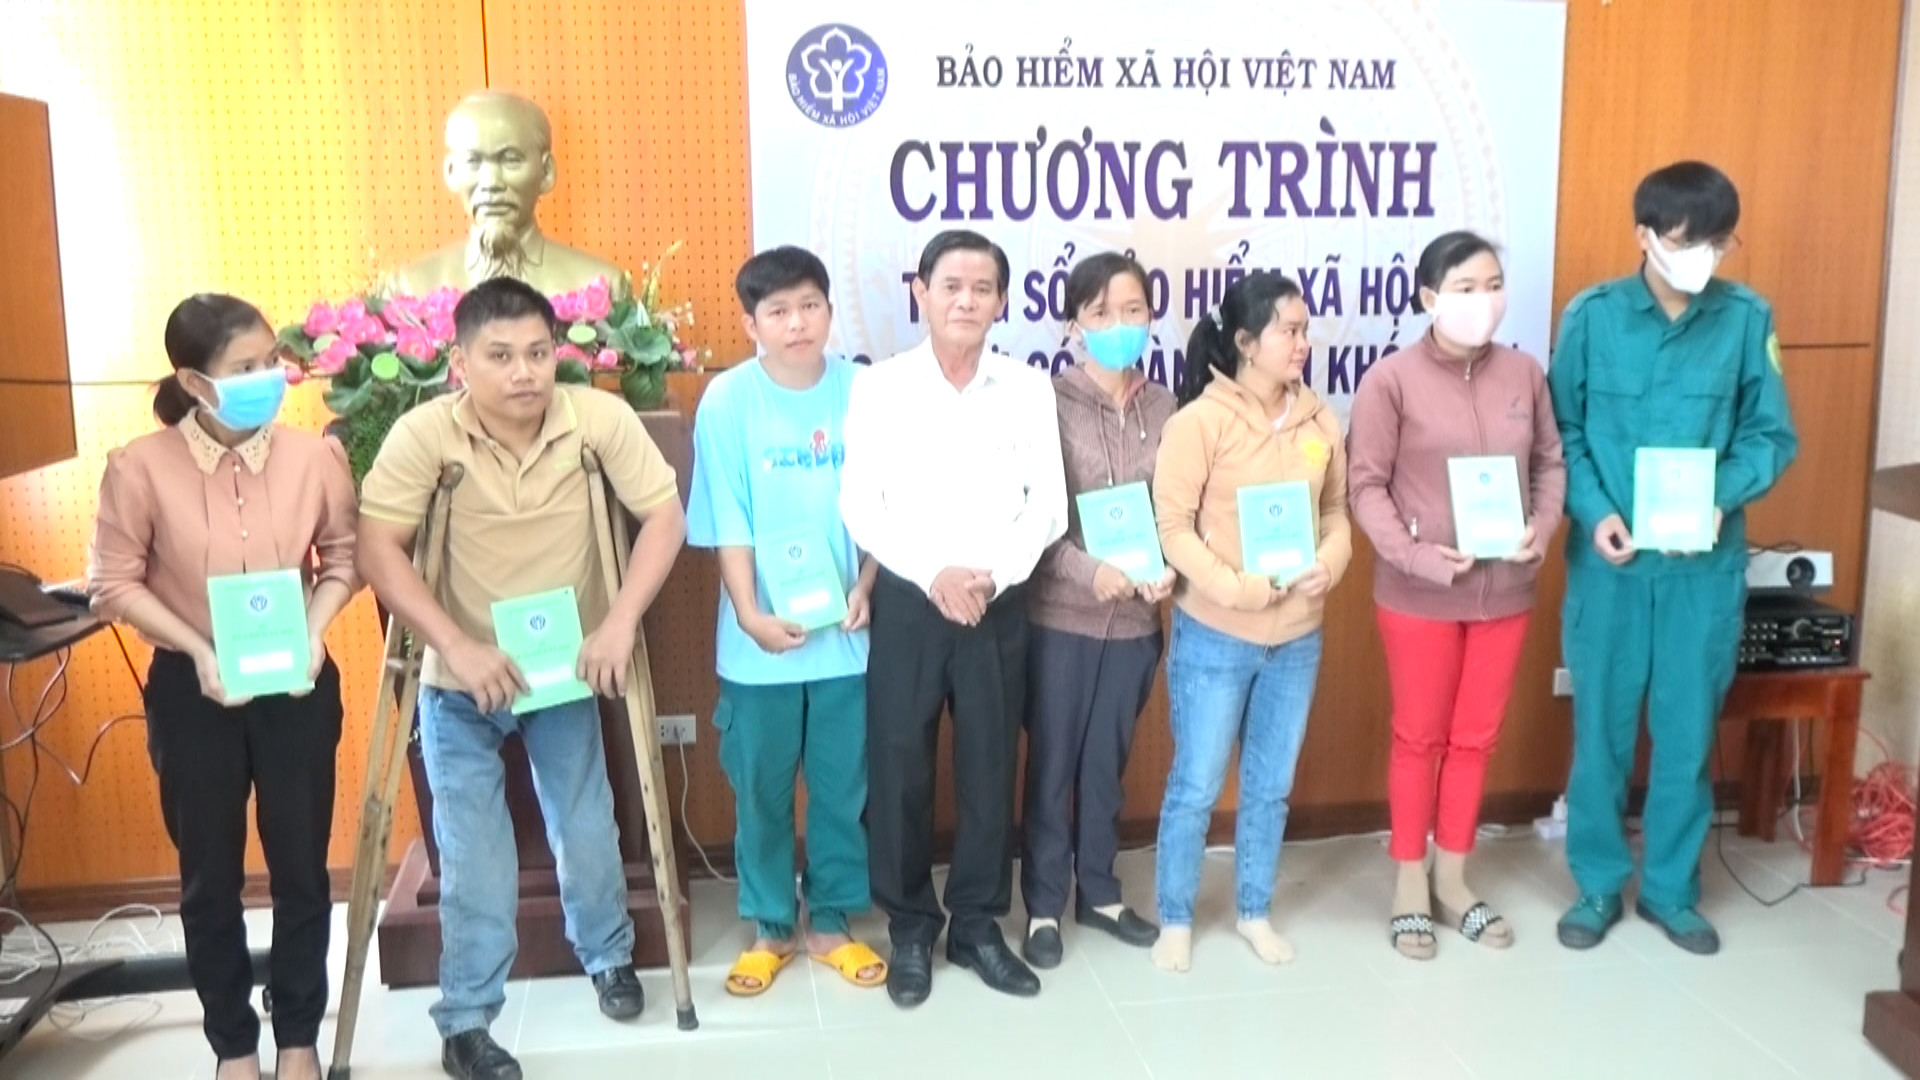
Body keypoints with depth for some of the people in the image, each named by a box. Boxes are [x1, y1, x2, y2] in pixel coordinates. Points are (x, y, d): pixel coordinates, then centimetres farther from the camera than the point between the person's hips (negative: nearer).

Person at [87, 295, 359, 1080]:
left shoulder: (315, 456, -10)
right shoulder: (139, 468, -14)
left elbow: (343, 558, 1)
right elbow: (115, 582, -7)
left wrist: (313, 630, -14)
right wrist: (199, 649, -17)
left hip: (298, 686, 1)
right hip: (192, 691, -1)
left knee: (301, 867, 11)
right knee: (210, 876, 12)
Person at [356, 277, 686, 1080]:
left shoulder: (600, 418, -17)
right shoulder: (423, 433, -21)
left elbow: (664, 514, -13)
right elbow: (377, 548, -22)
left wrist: (620, 622, -23)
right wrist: (456, 647, -30)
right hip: (461, 680, -1)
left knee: (586, 827, 15)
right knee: (473, 857, 1)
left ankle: (609, 956, 40)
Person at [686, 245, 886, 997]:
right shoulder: (727, 400, -7)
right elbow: (726, 524, -8)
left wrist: (865, 588, -10)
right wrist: (752, 615, -16)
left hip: (844, 630, 2)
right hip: (760, 637, -1)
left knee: (843, 786, 12)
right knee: (760, 789, 11)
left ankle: (831, 922, 30)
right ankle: (769, 927, 29)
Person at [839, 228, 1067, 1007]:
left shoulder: (1029, 390, 2)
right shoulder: (879, 387, -3)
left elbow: (1047, 506, 0)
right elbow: (860, 506, -6)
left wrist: (993, 574, -14)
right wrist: (933, 574, -16)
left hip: (1000, 605, 2)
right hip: (907, 601, -1)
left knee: (991, 770, 9)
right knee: (899, 771, 6)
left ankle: (978, 925, 26)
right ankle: (910, 928, 23)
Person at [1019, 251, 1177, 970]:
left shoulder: (1165, 407, 4)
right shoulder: (1048, 403, -8)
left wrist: (1169, 568, -10)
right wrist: (1091, 570, -21)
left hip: (1137, 616, 4)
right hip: (1061, 614, -3)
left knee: (1108, 762, 16)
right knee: (1053, 763, 8)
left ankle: (1098, 893, 32)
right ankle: (1044, 905, 23)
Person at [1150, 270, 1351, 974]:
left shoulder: (1319, 418, 3)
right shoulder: (1199, 421, -13)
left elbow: (1337, 509, 10)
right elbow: (1172, 526, -14)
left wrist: (1329, 565, -10)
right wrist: (1236, 588, -22)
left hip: (1298, 637, 5)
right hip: (1215, 636, -5)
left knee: (1271, 785, 16)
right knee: (1196, 785, 6)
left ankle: (1255, 912, 34)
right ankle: (1175, 920, 24)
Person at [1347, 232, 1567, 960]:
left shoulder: (1524, 374, 2)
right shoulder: (1391, 381, -11)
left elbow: (1552, 462, 9)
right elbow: (1365, 485, -11)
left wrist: (1544, 528, -9)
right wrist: (1413, 554, -21)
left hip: (1504, 590, 4)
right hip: (1419, 594, -4)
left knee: (1476, 738, 14)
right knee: (1420, 737, 10)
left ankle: (1453, 879, 31)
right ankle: (1410, 882, 25)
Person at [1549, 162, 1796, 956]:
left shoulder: (1748, 318, -2)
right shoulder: (1593, 316, -5)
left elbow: (1771, 435, 2)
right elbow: (1562, 432, -1)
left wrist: (1723, 496, -16)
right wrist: (1593, 512, -15)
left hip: (1707, 563, 1)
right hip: (1609, 557, -1)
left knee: (1689, 729, 9)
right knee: (1602, 726, 8)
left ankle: (1671, 888, 27)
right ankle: (1598, 883, 24)